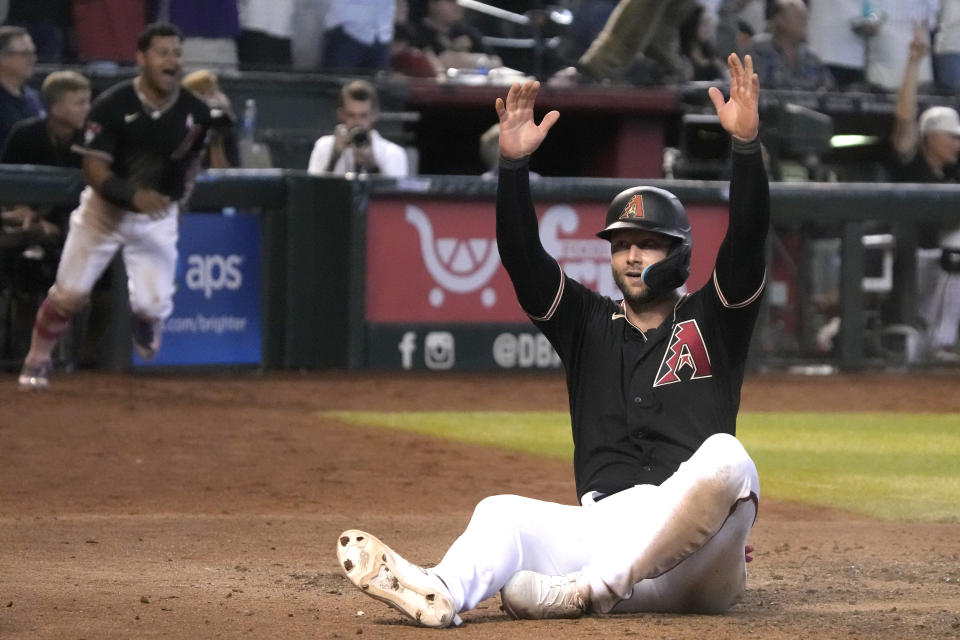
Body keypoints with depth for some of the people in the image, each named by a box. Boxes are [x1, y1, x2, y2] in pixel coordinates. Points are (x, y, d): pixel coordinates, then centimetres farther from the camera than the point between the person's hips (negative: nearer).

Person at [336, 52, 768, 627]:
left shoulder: (711, 322, 12)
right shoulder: (590, 325, 20)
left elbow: (747, 241, -4)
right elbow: (522, 256, 7)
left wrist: (746, 142, -19)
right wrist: (514, 164, -8)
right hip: (600, 526, 3)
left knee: (726, 457, -33)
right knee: (502, 512, -21)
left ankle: (591, 589, -41)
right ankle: (443, 592, -55)